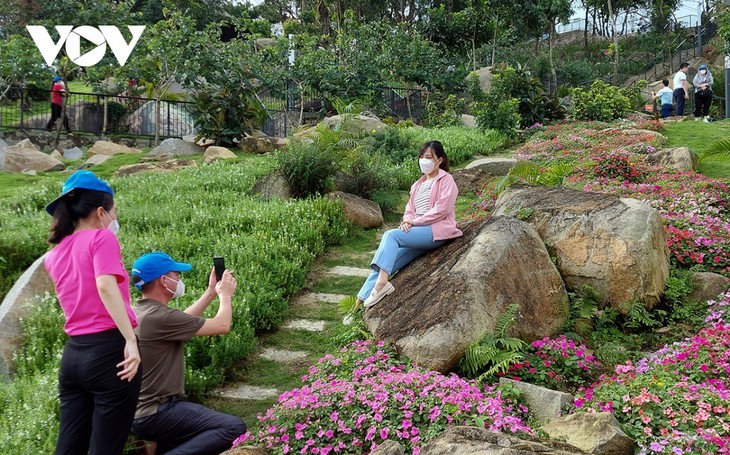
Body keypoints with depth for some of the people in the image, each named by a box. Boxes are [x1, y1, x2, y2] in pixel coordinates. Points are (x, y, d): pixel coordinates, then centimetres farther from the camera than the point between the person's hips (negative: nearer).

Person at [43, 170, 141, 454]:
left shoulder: (56, 254, 15)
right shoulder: (102, 237, -5)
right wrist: (131, 340, -25)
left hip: (72, 354, 7)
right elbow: (106, 286, -21)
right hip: (109, 351, -7)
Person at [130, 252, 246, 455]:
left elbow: (182, 320, 22)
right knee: (234, 428, -21)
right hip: (156, 413, -10)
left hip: (138, 411, 10)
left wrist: (211, 292, 22)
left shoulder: (140, 312, 7)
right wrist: (225, 294, 6)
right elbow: (222, 325, -12)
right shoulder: (159, 317, -22)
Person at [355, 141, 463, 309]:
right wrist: (407, 221, -4)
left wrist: (415, 221, -12)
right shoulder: (418, 184, 27)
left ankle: (381, 283, -39)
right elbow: (409, 209, 20)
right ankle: (360, 303, -22)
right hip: (418, 232, 7)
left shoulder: (446, 180, 4)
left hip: (437, 231, -7)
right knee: (386, 262, -14)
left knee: (391, 235, -28)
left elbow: (441, 209, -10)